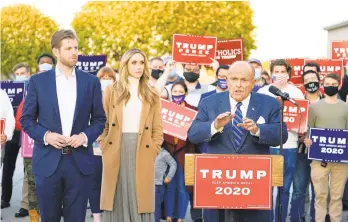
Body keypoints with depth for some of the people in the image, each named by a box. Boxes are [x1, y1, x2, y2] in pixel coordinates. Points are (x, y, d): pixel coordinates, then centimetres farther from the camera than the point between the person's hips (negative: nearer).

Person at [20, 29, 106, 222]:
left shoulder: (91, 81, 6)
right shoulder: (38, 81, 3)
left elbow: (99, 119, 9)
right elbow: (26, 119, 4)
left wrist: (85, 136, -10)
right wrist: (45, 136, -13)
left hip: (79, 161, 1)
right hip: (47, 161, 0)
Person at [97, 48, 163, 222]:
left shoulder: (152, 95, 10)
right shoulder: (111, 91, 7)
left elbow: (158, 130, 8)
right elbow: (103, 124, 7)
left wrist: (152, 152, -2)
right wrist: (104, 148, -3)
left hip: (142, 155, 1)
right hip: (116, 154, 0)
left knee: (140, 203, 1)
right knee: (118, 203, 1)